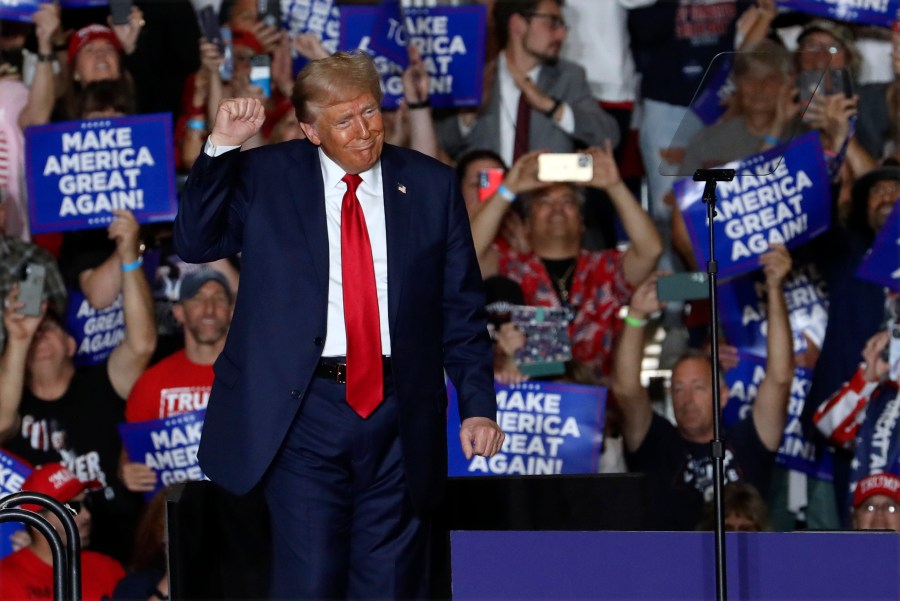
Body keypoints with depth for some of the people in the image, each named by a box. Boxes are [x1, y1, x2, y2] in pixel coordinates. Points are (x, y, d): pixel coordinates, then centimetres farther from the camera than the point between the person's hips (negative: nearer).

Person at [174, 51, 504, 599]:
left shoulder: (431, 186, 7)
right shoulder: (265, 177, 6)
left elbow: (462, 310, 9)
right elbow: (196, 243, -2)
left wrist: (478, 406, 0)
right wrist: (221, 147, -11)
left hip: (399, 415, 1)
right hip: (304, 410, -1)